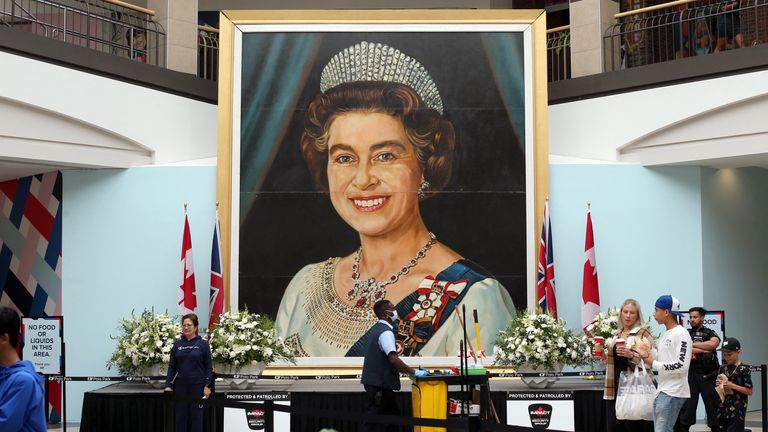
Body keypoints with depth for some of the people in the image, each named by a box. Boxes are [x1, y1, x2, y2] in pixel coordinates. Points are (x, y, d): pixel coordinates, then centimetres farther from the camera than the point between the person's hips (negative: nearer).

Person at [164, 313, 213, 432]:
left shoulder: (203, 344, -2)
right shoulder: (177, 344, 5)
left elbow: (208, 367, -2)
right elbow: (171, 366, 5)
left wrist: (207, 385, -10)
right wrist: (168, 385, -2)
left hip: (197, 385, -3)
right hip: (180, 385, 3)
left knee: (196, 416, 3)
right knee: (180, 416, 6)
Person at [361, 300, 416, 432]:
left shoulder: (378, 328, 12)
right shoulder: (386, 332, -19)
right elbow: (393, 359, -31)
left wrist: (408, 370, 19)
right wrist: (413, 372, -24)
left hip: (377, 381, 10)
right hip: (378, 383, -10)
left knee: (393, 414, 17)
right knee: (374, 421, -4)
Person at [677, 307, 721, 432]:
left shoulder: (710, 333, 8)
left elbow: (714, 343, -15)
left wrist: (692, 344, -10)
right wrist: (704, 349, -11)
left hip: (708, 375, -1)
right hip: (690, 375, 1)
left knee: (713, 405, 3)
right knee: (686, 406, 2)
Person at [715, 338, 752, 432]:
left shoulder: (744, 369, -9)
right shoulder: (723, 368, 9)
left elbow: (749, 391, -11)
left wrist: (733, 386, -18)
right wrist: (719, 384, -3)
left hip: (737, 409, -6)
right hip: (723, 408, 7)